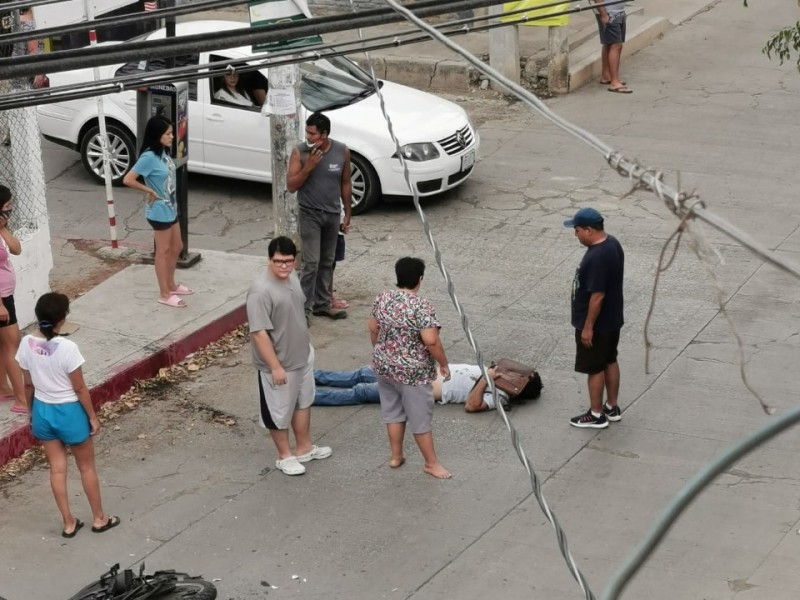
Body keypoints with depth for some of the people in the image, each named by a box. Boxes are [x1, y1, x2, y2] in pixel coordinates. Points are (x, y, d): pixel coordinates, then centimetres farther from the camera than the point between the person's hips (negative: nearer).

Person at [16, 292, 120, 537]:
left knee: (57, 469, 16)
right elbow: (80, 388, -17)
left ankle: (68, 523, 26)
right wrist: (92, 416, -4)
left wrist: (32, 413, 16)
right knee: (87, 467, 15)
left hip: (42, 411, 5)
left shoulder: (27, 344, -11)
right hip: (69, 412, -5)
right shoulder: (67, 348, -26)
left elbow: (28, 385, 1)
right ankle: (99, 518, 29)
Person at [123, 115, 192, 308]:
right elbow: (128, 179, -26)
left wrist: (171, 202, 8)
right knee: (163, 251, 3)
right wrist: (150, 191, -17)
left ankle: (171, 285, 36)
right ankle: (164, 294, 14)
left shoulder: (164, 152, 3)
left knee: (176, 247, 19)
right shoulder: (149, 157, -23)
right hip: (159, 211, -9)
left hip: (171, 208, 9)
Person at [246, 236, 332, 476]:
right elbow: (259, 333, -28)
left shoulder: (291, 276, -2)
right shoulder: (261, 291, -29)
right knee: (280, 411, 11)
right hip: (278, 363, -8)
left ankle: (304, 448, 41)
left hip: (302, 355, 8)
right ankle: (285, 456, 29)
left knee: (303, 402, 23)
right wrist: (275, 366, -25)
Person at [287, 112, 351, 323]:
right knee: (311, 263, -10)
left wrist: (347, 214, 7)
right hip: (310, 214, -3)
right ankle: (304, 308, -5)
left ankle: (322, 304, 24)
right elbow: (291, 186, -12)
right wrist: (308, 166, -25)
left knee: (327, 262, 13)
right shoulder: (300, 153, -12)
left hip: (332, 215, 3)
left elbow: (345, 184, 5)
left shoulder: (342, 151, -5)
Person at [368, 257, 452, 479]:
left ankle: (396, 456, 31)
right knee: (420, 418, 7)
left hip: (384, 366, 6)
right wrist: (444, 364, -11)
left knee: (392, 412, 20)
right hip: (412, 372, -6)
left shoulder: (382, 298, -3)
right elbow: (431, 341, -26)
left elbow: (373, 329, 8)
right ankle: (431, 463, 19)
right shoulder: (421, 306, -22)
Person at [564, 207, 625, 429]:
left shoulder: (596, 257, -30)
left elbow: (597, 296, -27)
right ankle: (612, 408, 32)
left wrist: (588, 327, -19)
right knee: (610, 361, 20)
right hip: (612, 319, 10)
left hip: (597, 323, -10)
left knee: (595, 368, 5)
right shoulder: (612, 243, 1)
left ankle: (596, 415, 17)